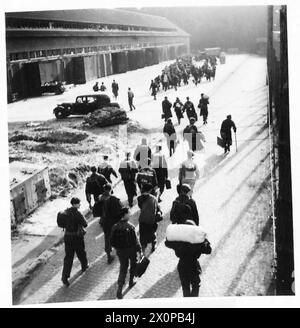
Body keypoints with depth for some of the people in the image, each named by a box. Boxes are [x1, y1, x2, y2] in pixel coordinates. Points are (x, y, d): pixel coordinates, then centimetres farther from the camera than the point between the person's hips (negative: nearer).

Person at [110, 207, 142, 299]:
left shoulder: (115, 227, -8)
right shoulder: (130, 227, -22)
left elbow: (112, 242, -1)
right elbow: (135, 240, -20)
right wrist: (139, 251, -11)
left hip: (120, 251, 3)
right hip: (131, 250, -3)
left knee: (123, 268, 12)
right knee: (133, 265, 25)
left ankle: (119, 290, 2)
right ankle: (131, 282, 41)